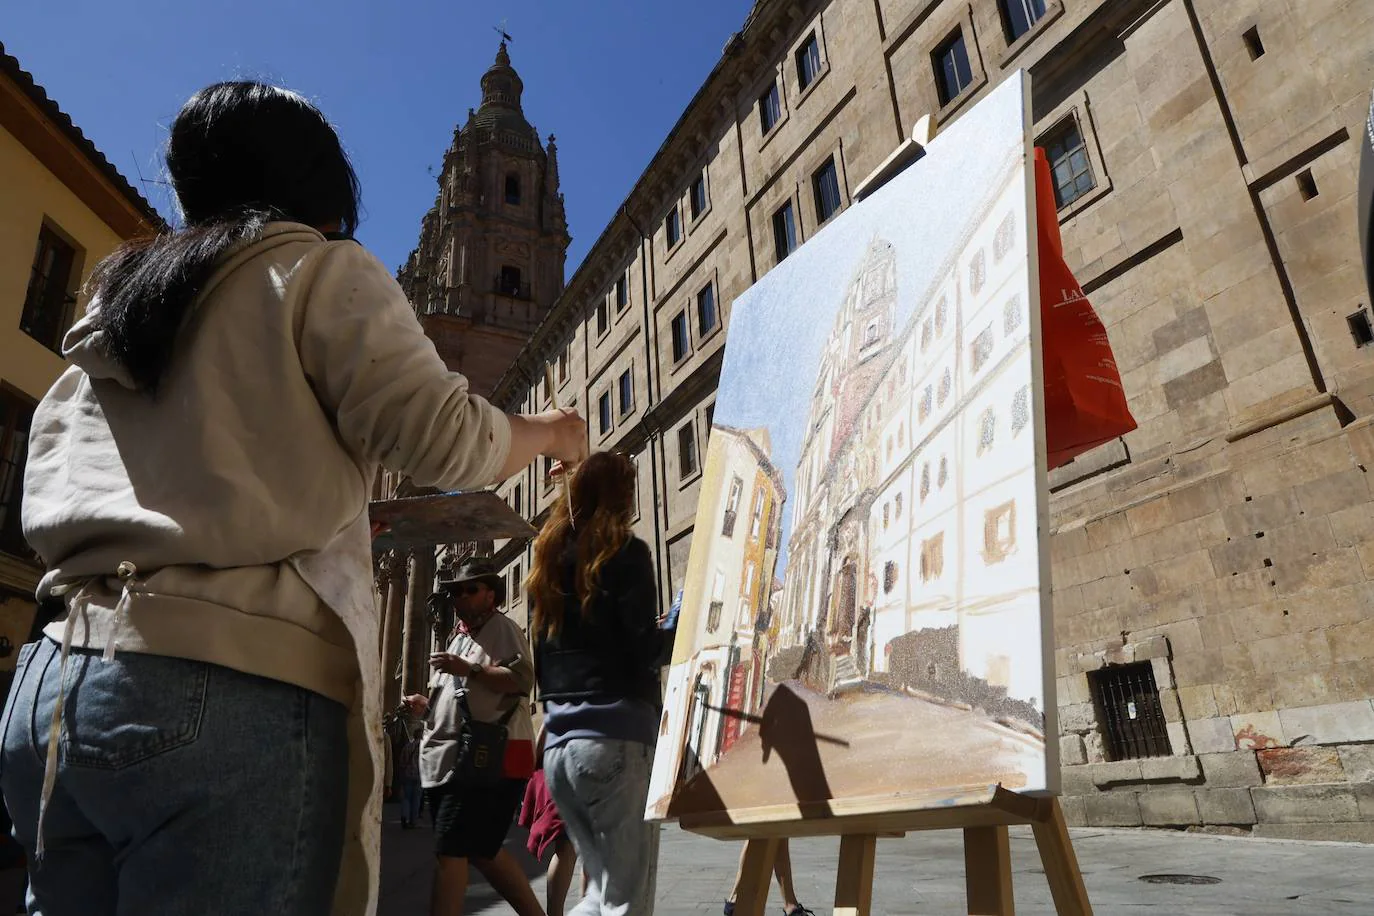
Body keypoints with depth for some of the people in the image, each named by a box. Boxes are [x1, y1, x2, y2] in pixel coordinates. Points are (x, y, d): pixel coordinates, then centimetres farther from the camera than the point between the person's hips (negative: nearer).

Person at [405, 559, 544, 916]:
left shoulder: (502, 628, -3)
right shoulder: (459, 635, 24)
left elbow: (523, 679, -19)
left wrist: (469, 669, -25)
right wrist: (426, 703, 13)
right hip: (452, 759, 10)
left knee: (450, 851, -10)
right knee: (482, 849, 13)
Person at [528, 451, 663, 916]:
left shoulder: (549, 557, 15)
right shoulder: (624, 551, -4)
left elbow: (543, 655, 16)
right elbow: (645, 649, -10)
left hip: (558, 746, 7)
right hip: (614, 739, -7)